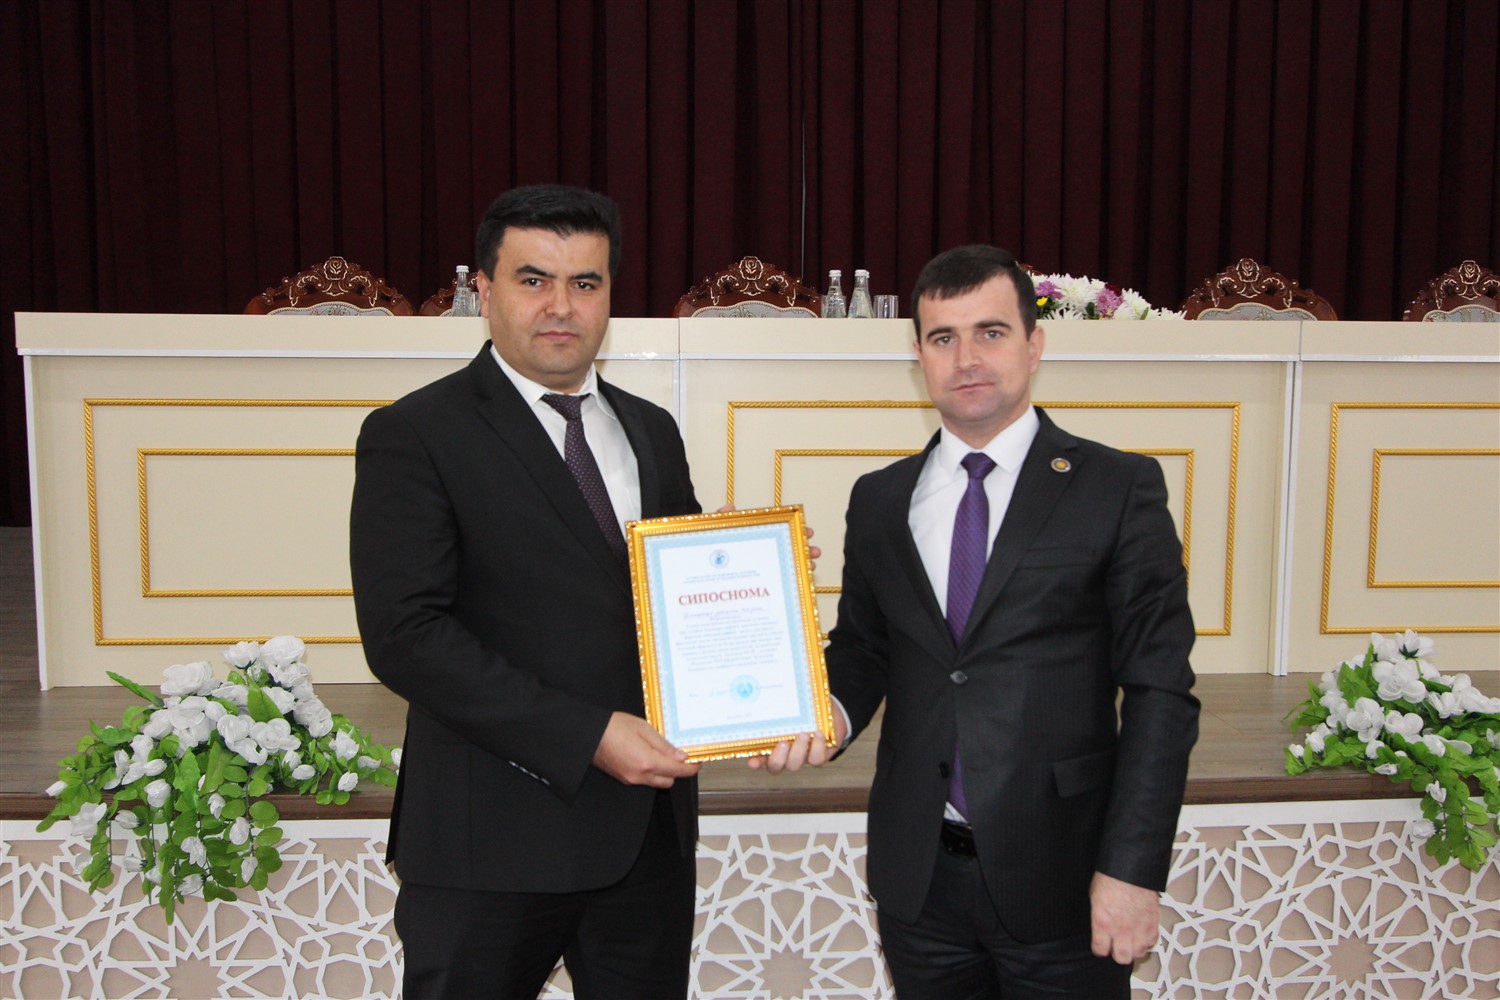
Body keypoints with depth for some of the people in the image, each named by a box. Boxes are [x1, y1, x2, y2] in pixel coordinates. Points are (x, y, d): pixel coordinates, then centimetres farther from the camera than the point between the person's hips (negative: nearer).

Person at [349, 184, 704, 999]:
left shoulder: (651, 431, 11)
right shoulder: (413, 434, -7)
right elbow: (404, 633, -16)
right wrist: (585, 735, -20)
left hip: (648, 824, 6)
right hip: (495, 839, -5)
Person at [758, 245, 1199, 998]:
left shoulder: (1119, 489, -5)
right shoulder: (879, 499, 6)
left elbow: (1159, 692, -7)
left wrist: (1132, 871, -12)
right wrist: (829, 713, -8)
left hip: (1060, 878, -3)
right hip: (918, 877, 3)